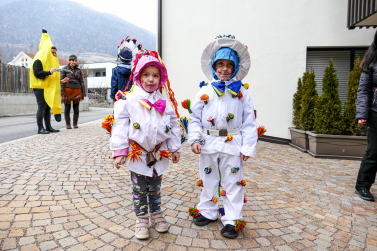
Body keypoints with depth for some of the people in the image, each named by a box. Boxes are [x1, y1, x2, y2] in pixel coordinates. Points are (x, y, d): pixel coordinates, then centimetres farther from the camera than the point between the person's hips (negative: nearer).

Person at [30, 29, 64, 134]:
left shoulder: (49, 60, 19)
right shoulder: (38, 61, -8)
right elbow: (37, 73, -19)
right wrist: (49, 72, -25)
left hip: (48, 87, 9)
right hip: (40, 87, -9)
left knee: (48, 107, 6)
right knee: (42, 107, -10)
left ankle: (48, 127, 9)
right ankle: (40, 128, -6)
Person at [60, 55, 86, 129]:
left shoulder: (79, 70, 7)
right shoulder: (64, 69, -1)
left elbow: (82, 82, 7)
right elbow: (61, 81, -3)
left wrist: (83, 93, 2)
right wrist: (62, 92, -12)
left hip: (77, 91, 2)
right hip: (67, 90, -2)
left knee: (76, 108, 2)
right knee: (67, 108, 0)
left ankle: (75, 124, 15)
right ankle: (68, 124, 13)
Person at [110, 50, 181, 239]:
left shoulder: (165, 102, 1)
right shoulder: (129, 101, -9)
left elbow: (173, 126, 7)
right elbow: (120, 126, -9)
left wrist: (175, 148, 7)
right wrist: (119, 151, -12)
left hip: (159, 153, 3)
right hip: (137, 154, -2)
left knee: (155, 187, 18)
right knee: (139, 189, 11)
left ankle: (156, 214, 38)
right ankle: (141, 219, 28)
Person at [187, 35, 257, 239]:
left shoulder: (241, 92, 1)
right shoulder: (204, 91, 2)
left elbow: (249, 122, 0)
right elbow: (195, 118, 4)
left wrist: (248, 147, -5)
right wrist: (194, 139, -7)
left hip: (232, 145, -1)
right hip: (208, 144, 2)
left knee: (233, 182, 7)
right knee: (208, 180, 16)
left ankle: (231, 220, 22)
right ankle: (208, 212, 35)